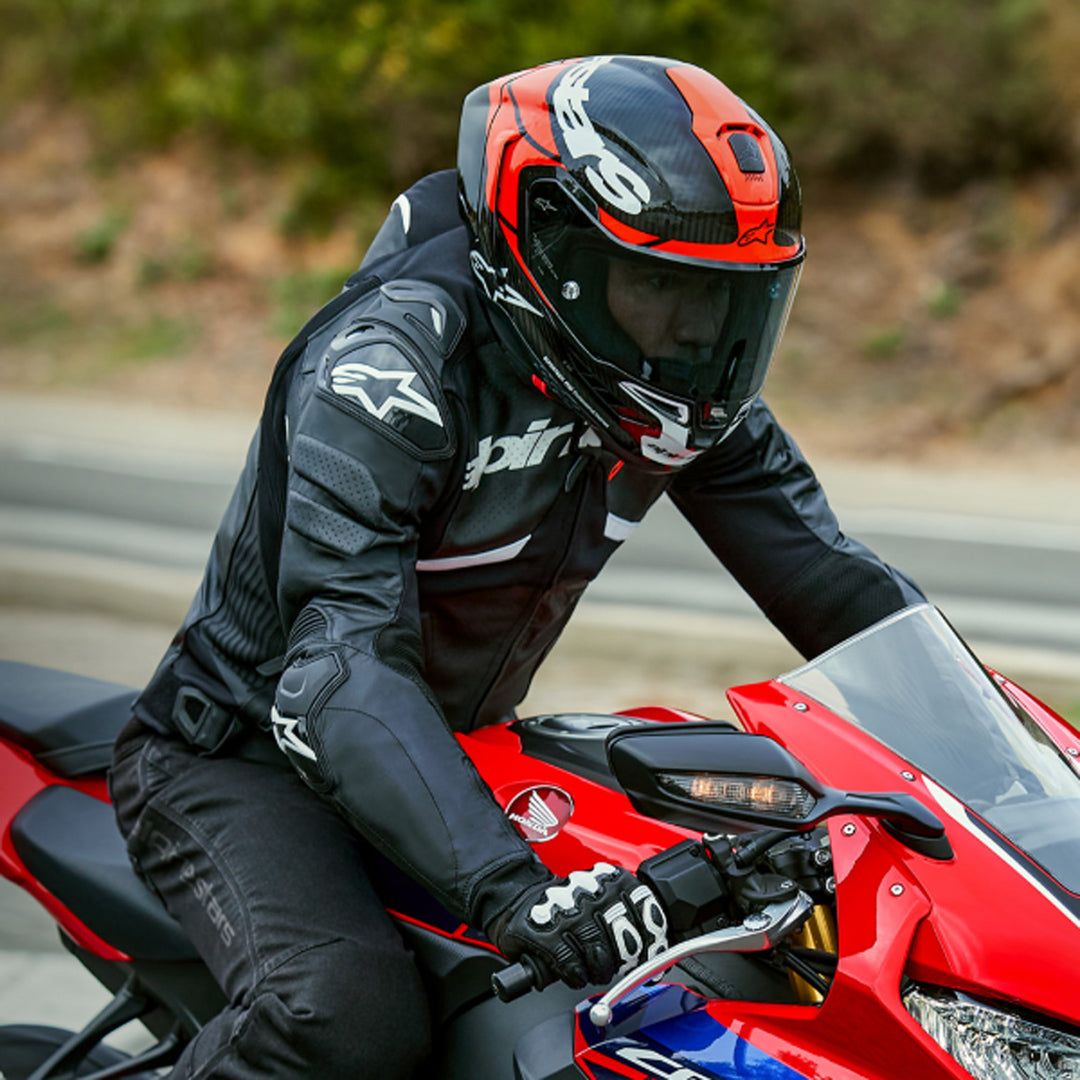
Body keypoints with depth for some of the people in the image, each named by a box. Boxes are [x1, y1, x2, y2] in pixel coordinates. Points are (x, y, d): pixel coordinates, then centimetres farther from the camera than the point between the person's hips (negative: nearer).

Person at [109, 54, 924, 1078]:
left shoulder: (676, 388, -6)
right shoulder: (395, 354, -29)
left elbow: (830, 579, 3)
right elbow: (339, 667, -38)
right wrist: (509, 887, -50)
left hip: (459, 751, 7)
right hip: (245, 756, -7)